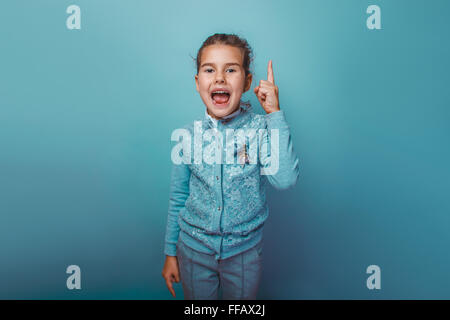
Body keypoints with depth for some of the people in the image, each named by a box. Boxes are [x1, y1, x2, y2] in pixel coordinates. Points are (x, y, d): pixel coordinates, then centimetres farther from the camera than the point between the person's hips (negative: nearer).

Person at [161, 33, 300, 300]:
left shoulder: (260, 128, -14)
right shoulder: (188, 135, -8)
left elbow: (285, 180, -30)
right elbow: (178, 199, 1)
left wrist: (275, 114, -27)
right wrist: (170, 253, 6)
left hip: (244, 252, -1)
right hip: (194, 249, 1)